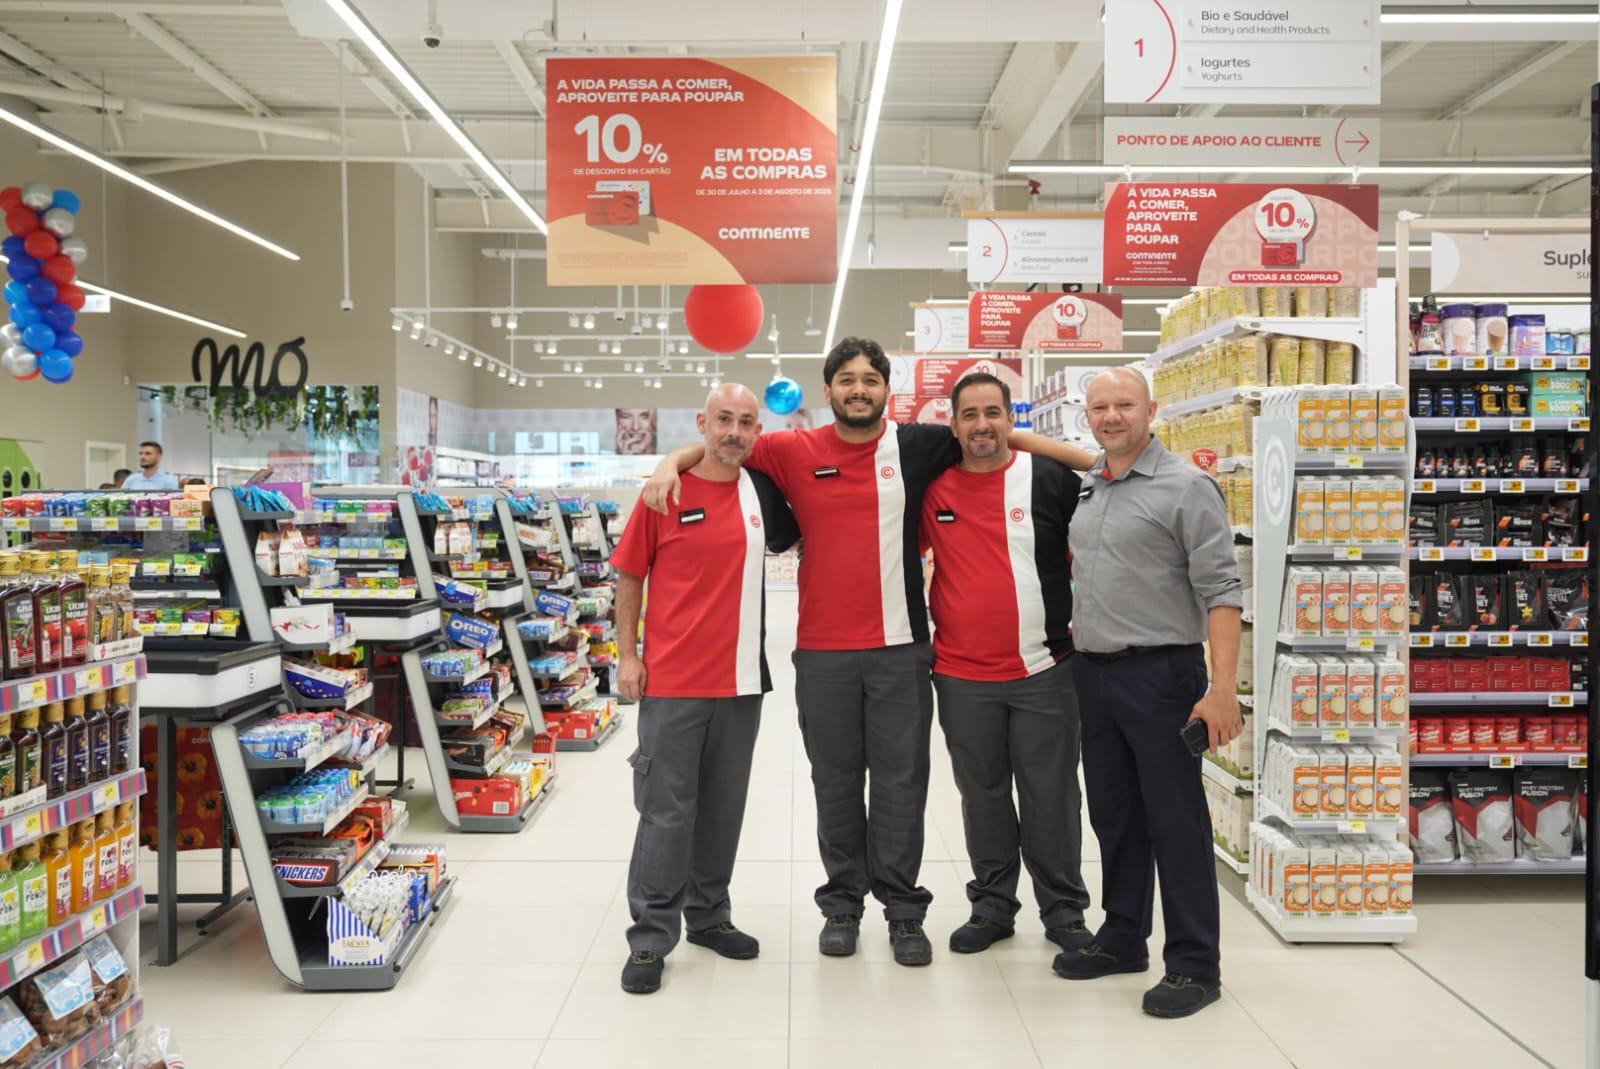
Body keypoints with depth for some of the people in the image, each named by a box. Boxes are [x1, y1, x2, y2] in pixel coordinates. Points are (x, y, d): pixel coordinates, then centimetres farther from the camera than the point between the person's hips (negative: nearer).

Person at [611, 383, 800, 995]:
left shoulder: (762, 491, 6)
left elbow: (789, 537, 27)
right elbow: (629, 577, 0)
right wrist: (627, 656, -5)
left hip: (741, 680, 4)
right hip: (671, 682, -4)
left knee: (723, 806, 15)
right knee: (666, 811, 2)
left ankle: (708, 915, 32)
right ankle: (651, 939, 14)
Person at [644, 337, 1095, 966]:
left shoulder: (917, 447, 3)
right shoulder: (796, 452, 2)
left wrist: (1097, 460, 6)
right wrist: (671, 463, -10)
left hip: (900, 647, 0)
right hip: (823, 650, 0)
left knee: (901, 781, 7)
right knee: (836, 782, 11)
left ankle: (903, 909, 21)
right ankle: (842, 904, 26)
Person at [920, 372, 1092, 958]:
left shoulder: (1051, 479, -3)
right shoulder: (932, 488, 2)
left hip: (1044, 672, -2)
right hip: (962, 676, 2)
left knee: (1051, 797, 7)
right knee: (982, 796, 13)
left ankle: (1064, 910, 23)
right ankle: (992, 905, 28)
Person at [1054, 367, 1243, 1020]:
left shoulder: (1185, 487, -9)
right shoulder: (1085, 489, 11)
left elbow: (1220, 592, -14)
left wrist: (1223, 689, -20)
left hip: (1158, 673, -7)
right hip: (1092, 673, 7)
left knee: (1175, 821, 1)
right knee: (1113, 814, 16)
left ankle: (1194, 965, 14)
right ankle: (1122, 939, 30)